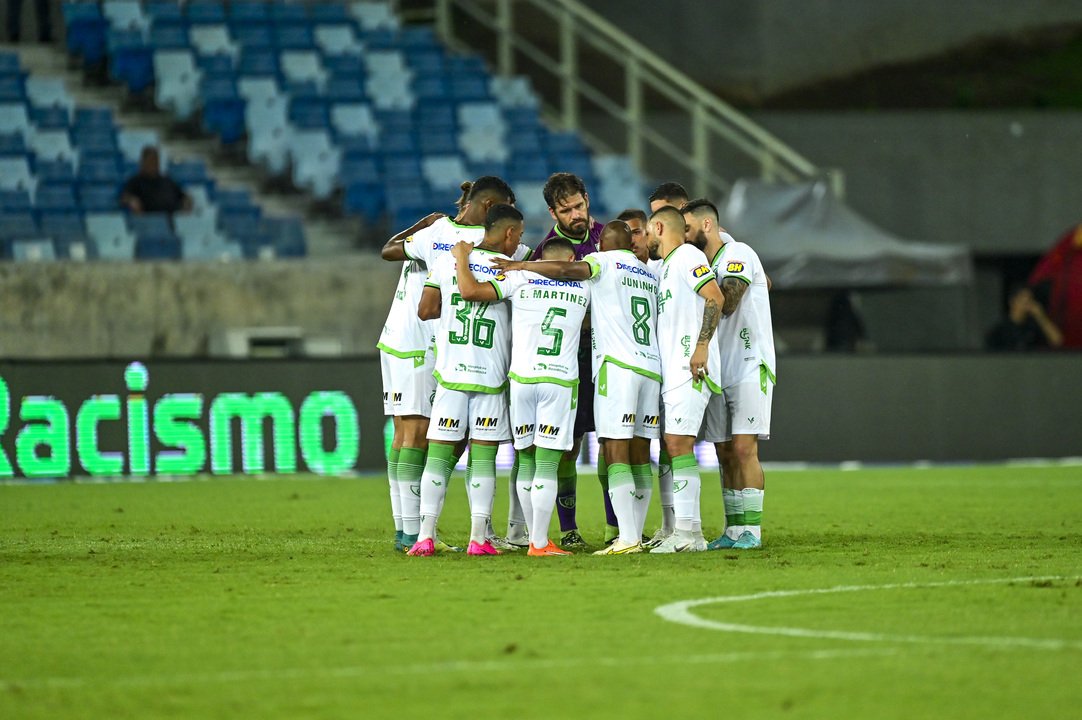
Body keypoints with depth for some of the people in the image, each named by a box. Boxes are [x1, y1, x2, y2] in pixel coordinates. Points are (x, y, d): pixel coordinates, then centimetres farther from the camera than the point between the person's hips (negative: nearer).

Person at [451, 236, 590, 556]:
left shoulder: (520, 279, 3)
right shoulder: (583, 288, 10)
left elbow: (469, 291, -6)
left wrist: (461, 257, 11)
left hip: (522, 378, 0)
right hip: (561, 381, 0)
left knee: (526, 460, 11)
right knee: (547, 465, -2)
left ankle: (536, 537, 13)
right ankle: (539, 543, -5)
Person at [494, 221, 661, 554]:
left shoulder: (605, 262, 2)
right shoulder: (650, 274, 22)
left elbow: (567, 270, -16)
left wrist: (521, 266, -6)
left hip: (618, 364, -7)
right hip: (651, 366, 7)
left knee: (616, 454, -9)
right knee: (640, 456, 8)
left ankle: (628, 538, -16)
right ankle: (635, 535, 7)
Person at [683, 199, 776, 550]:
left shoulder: (738, 255, -9)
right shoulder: (705, 262, 16)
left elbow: (727, 301, -22)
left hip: (751, 366, -8)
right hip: (719, 372, 8)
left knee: (743, 448, -12)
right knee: (724, 452, 5)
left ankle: (751, 530, -12)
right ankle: (734, 530, 8)